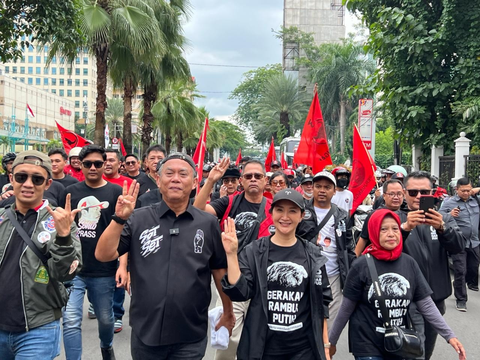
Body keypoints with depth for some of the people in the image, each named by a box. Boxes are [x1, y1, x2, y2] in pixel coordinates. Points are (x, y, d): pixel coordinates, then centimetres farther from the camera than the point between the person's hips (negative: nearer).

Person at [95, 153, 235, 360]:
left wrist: (228, 313, 12)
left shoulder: (208, 224, -2)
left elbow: (220, 271, 6)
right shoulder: (138, 219, -2)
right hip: (145, 333, 1)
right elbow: (103, 255, -7)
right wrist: (119, 219, -19)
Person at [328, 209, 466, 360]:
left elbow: (426, 305, 1)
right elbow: (346, 309, -6)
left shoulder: (409, 263, -3)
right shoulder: (361, 266, -14)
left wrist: (449, 335, -6)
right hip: (367, 345, -4)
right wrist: (331, 341, -1)